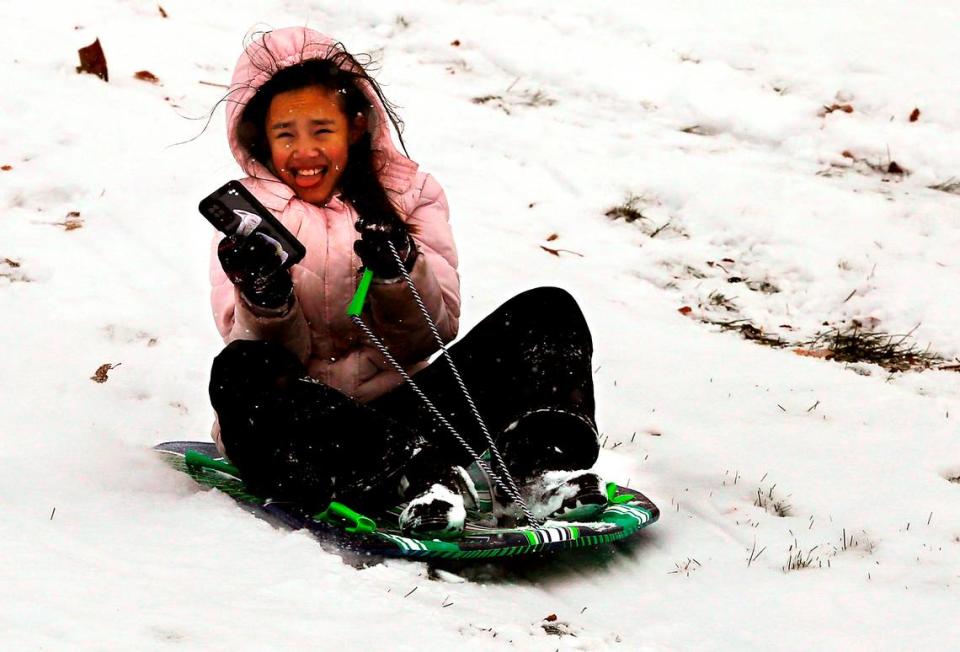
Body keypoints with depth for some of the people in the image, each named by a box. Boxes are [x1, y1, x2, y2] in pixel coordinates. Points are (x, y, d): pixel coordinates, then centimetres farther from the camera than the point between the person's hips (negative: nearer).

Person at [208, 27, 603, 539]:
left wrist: (399, 271, -18)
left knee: (548, 311, -10)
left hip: (401, 409, 3)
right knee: (241, 370, -36)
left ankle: (543, 459, -38)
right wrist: (266, 299, -27)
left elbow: (434, 333, 1)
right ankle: (420, 472, -48)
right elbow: (278, 353, -6)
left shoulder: (409, 192, 9)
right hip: (301, 430, -2)